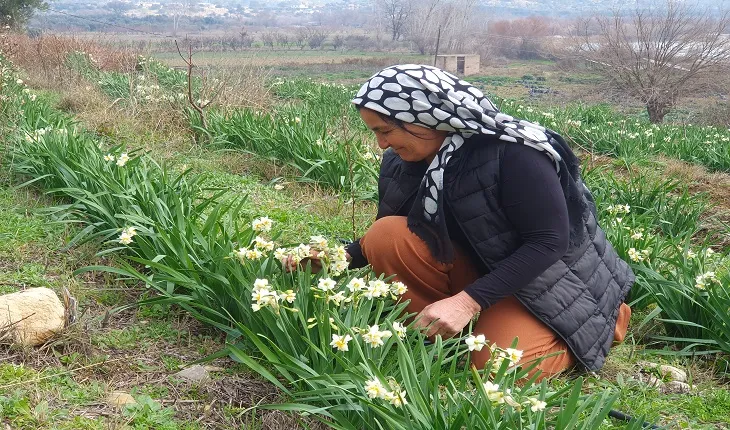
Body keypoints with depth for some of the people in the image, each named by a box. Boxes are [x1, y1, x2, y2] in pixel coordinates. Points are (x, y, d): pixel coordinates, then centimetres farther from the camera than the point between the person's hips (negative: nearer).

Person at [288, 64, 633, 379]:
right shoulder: (401, 163, -8)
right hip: (473, 270, 5)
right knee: (386, 237, -18)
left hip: (542, 281, -4)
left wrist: (469, 300, -35)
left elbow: (548, 243, -28)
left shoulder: (513, 154, -28)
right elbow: (386, 239, 4)